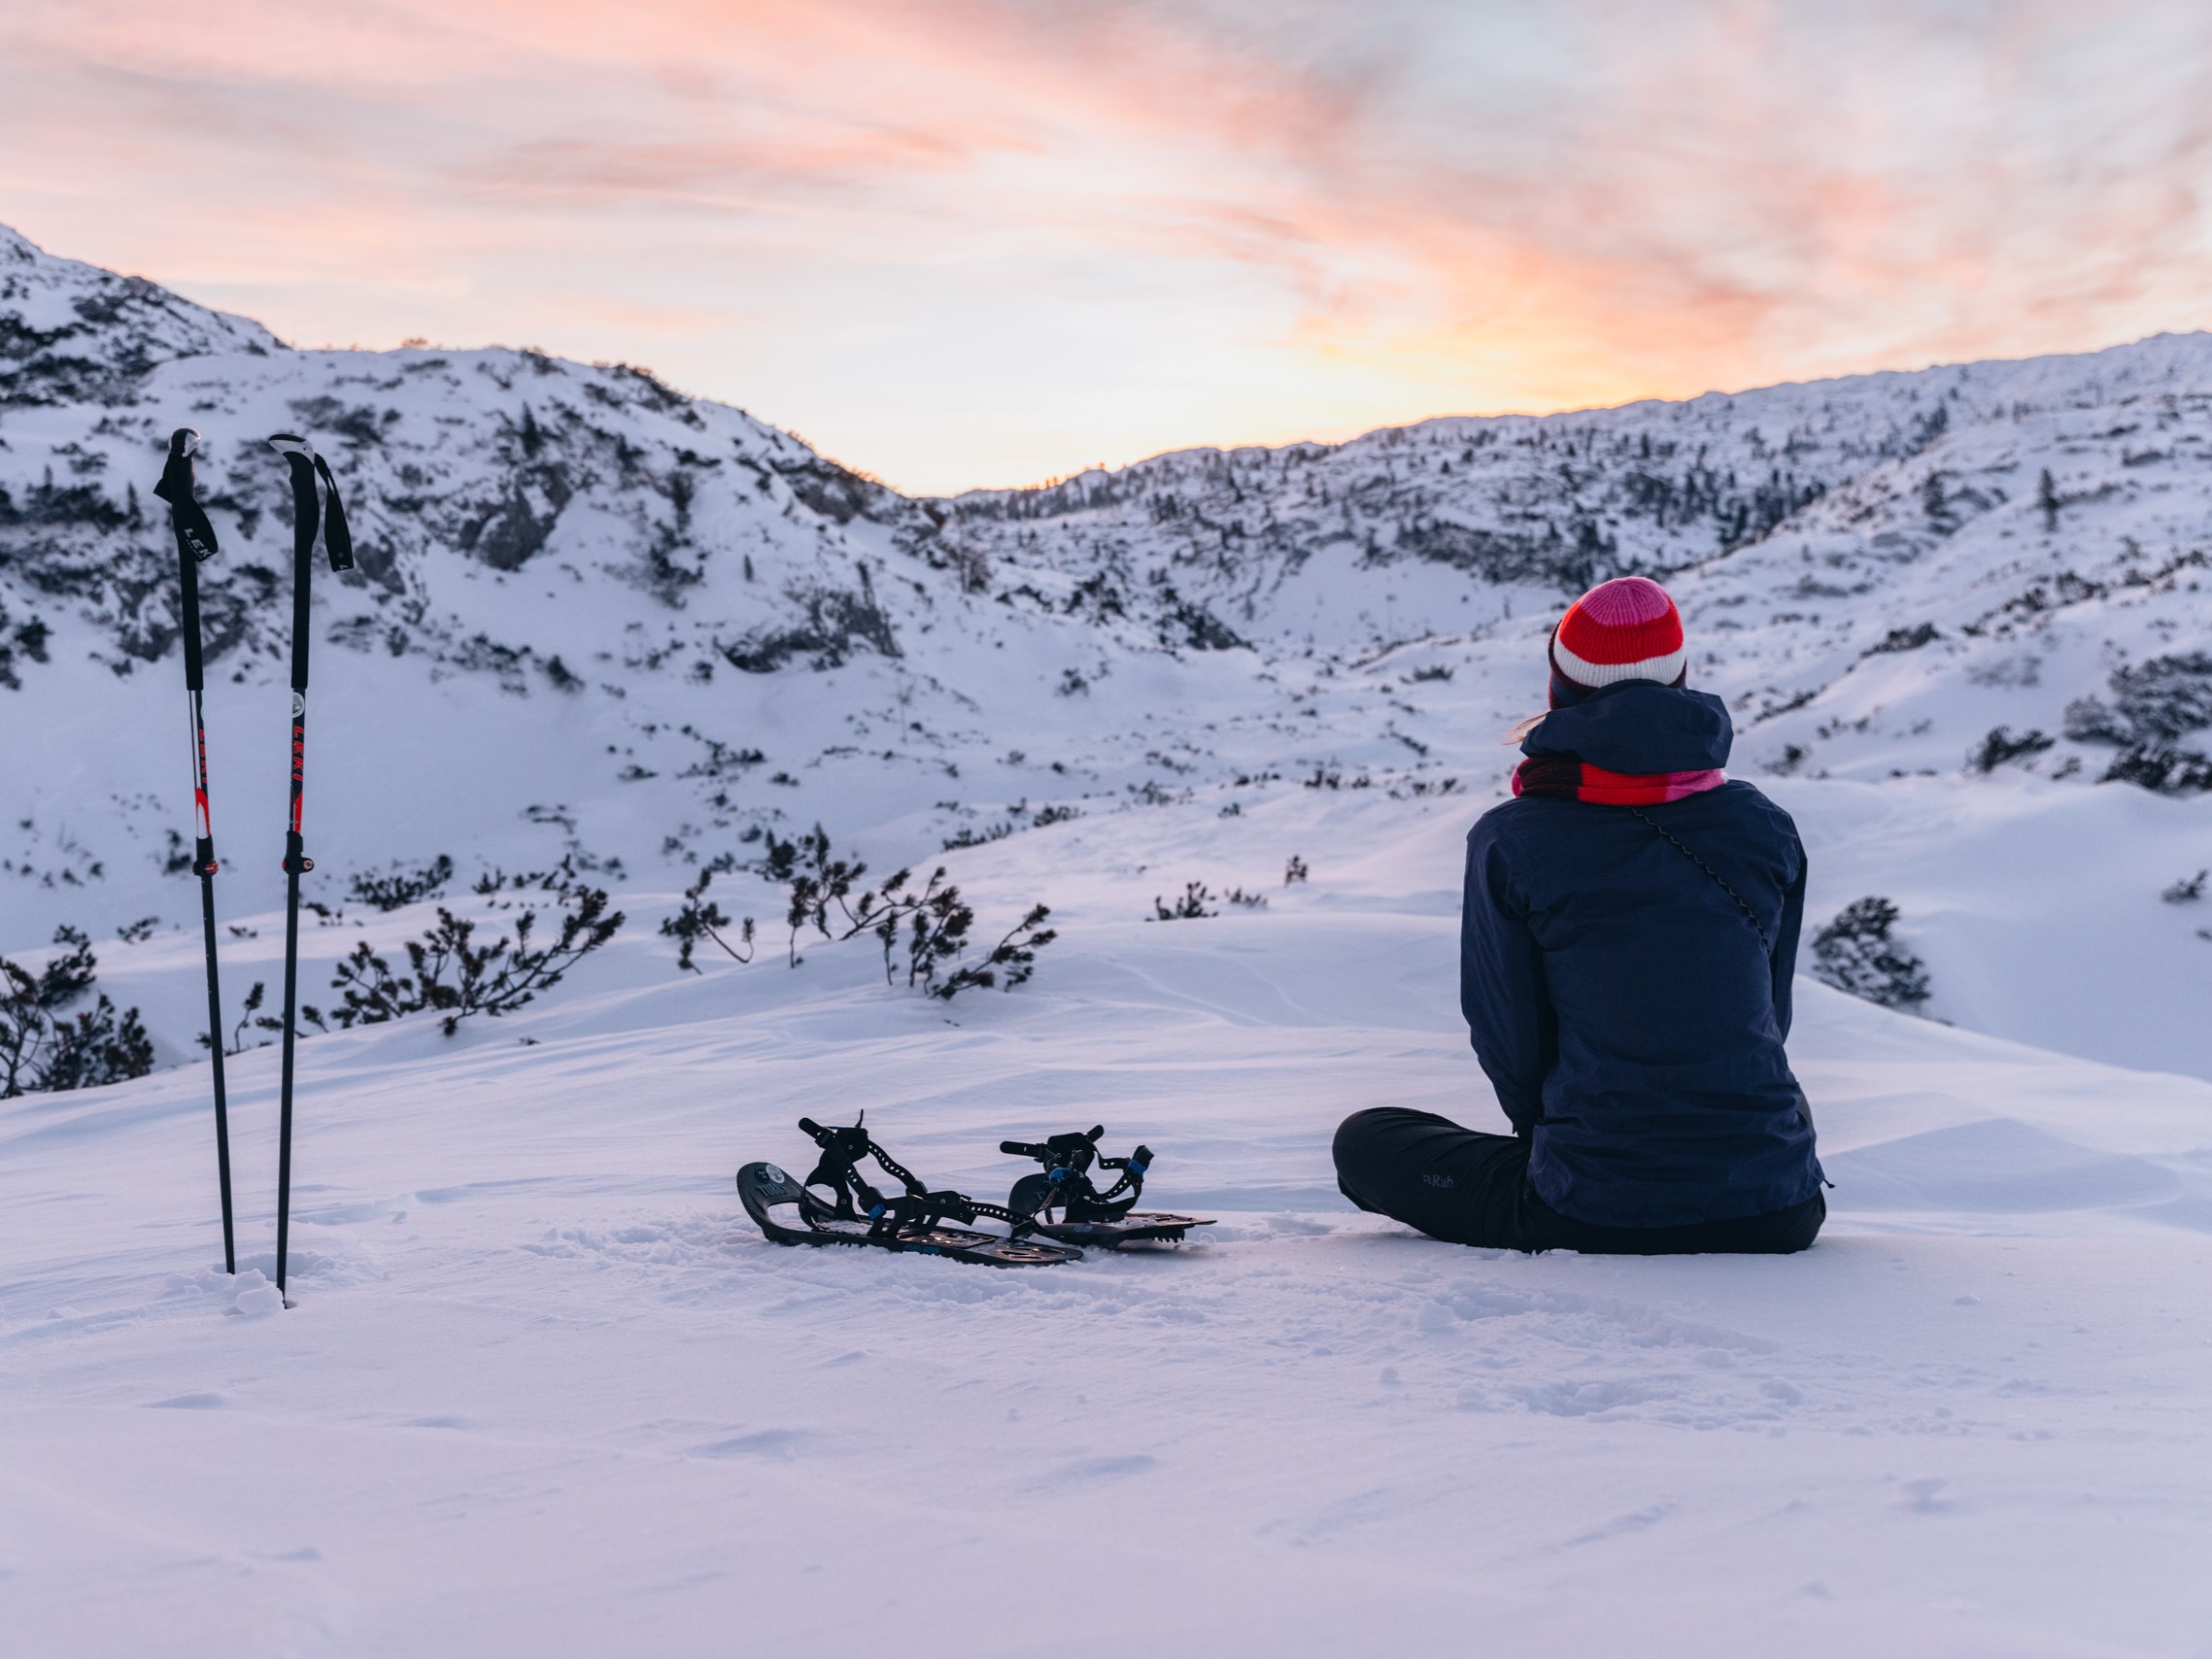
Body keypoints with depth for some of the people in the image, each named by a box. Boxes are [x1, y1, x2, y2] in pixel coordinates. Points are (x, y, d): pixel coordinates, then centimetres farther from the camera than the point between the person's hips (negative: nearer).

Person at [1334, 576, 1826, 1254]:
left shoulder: (1507, 842, -9)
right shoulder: (1766, 828, 1)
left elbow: (1511, 1050, -2)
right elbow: (1771, 1016, 12)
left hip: (1595, 1217, -5)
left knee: (1363, 1140, 17)